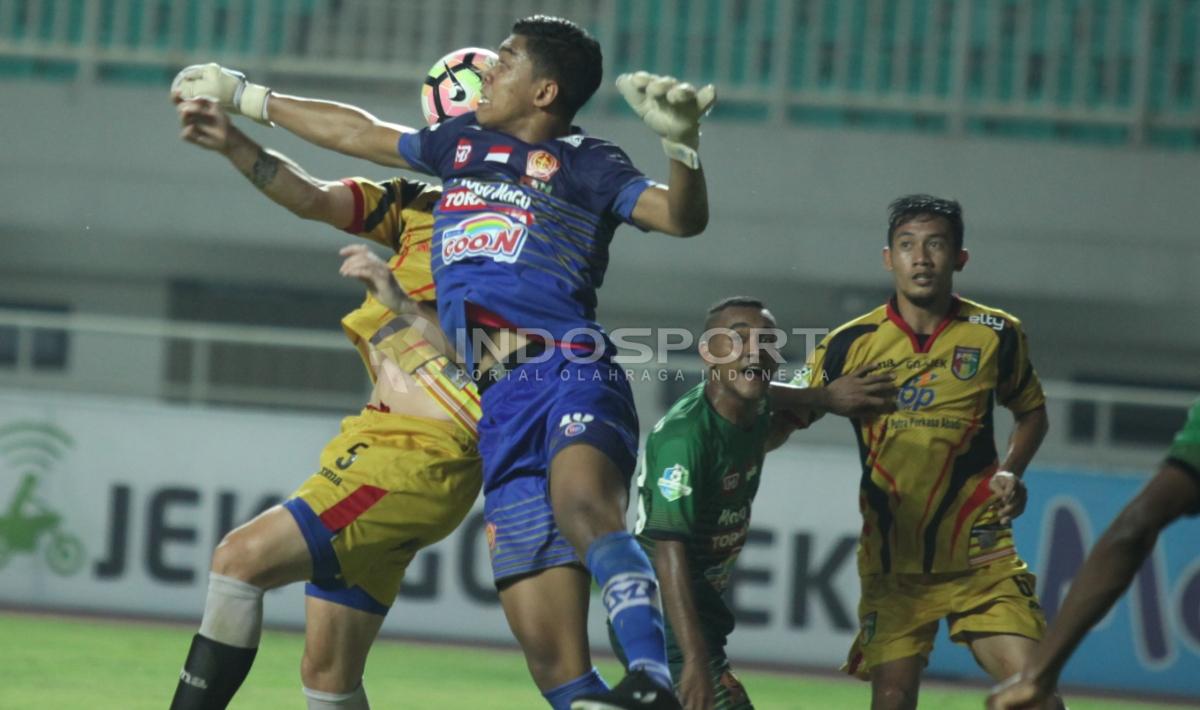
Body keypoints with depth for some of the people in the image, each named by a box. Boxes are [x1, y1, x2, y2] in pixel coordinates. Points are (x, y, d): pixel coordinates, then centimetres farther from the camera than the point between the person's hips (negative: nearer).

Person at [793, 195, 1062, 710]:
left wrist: (1011, 473, -1)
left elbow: (1031, 411, 17)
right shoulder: (849, 344, -2)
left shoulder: (996, 335, 0)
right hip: (890, 556, 0)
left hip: (977, 551, 0)